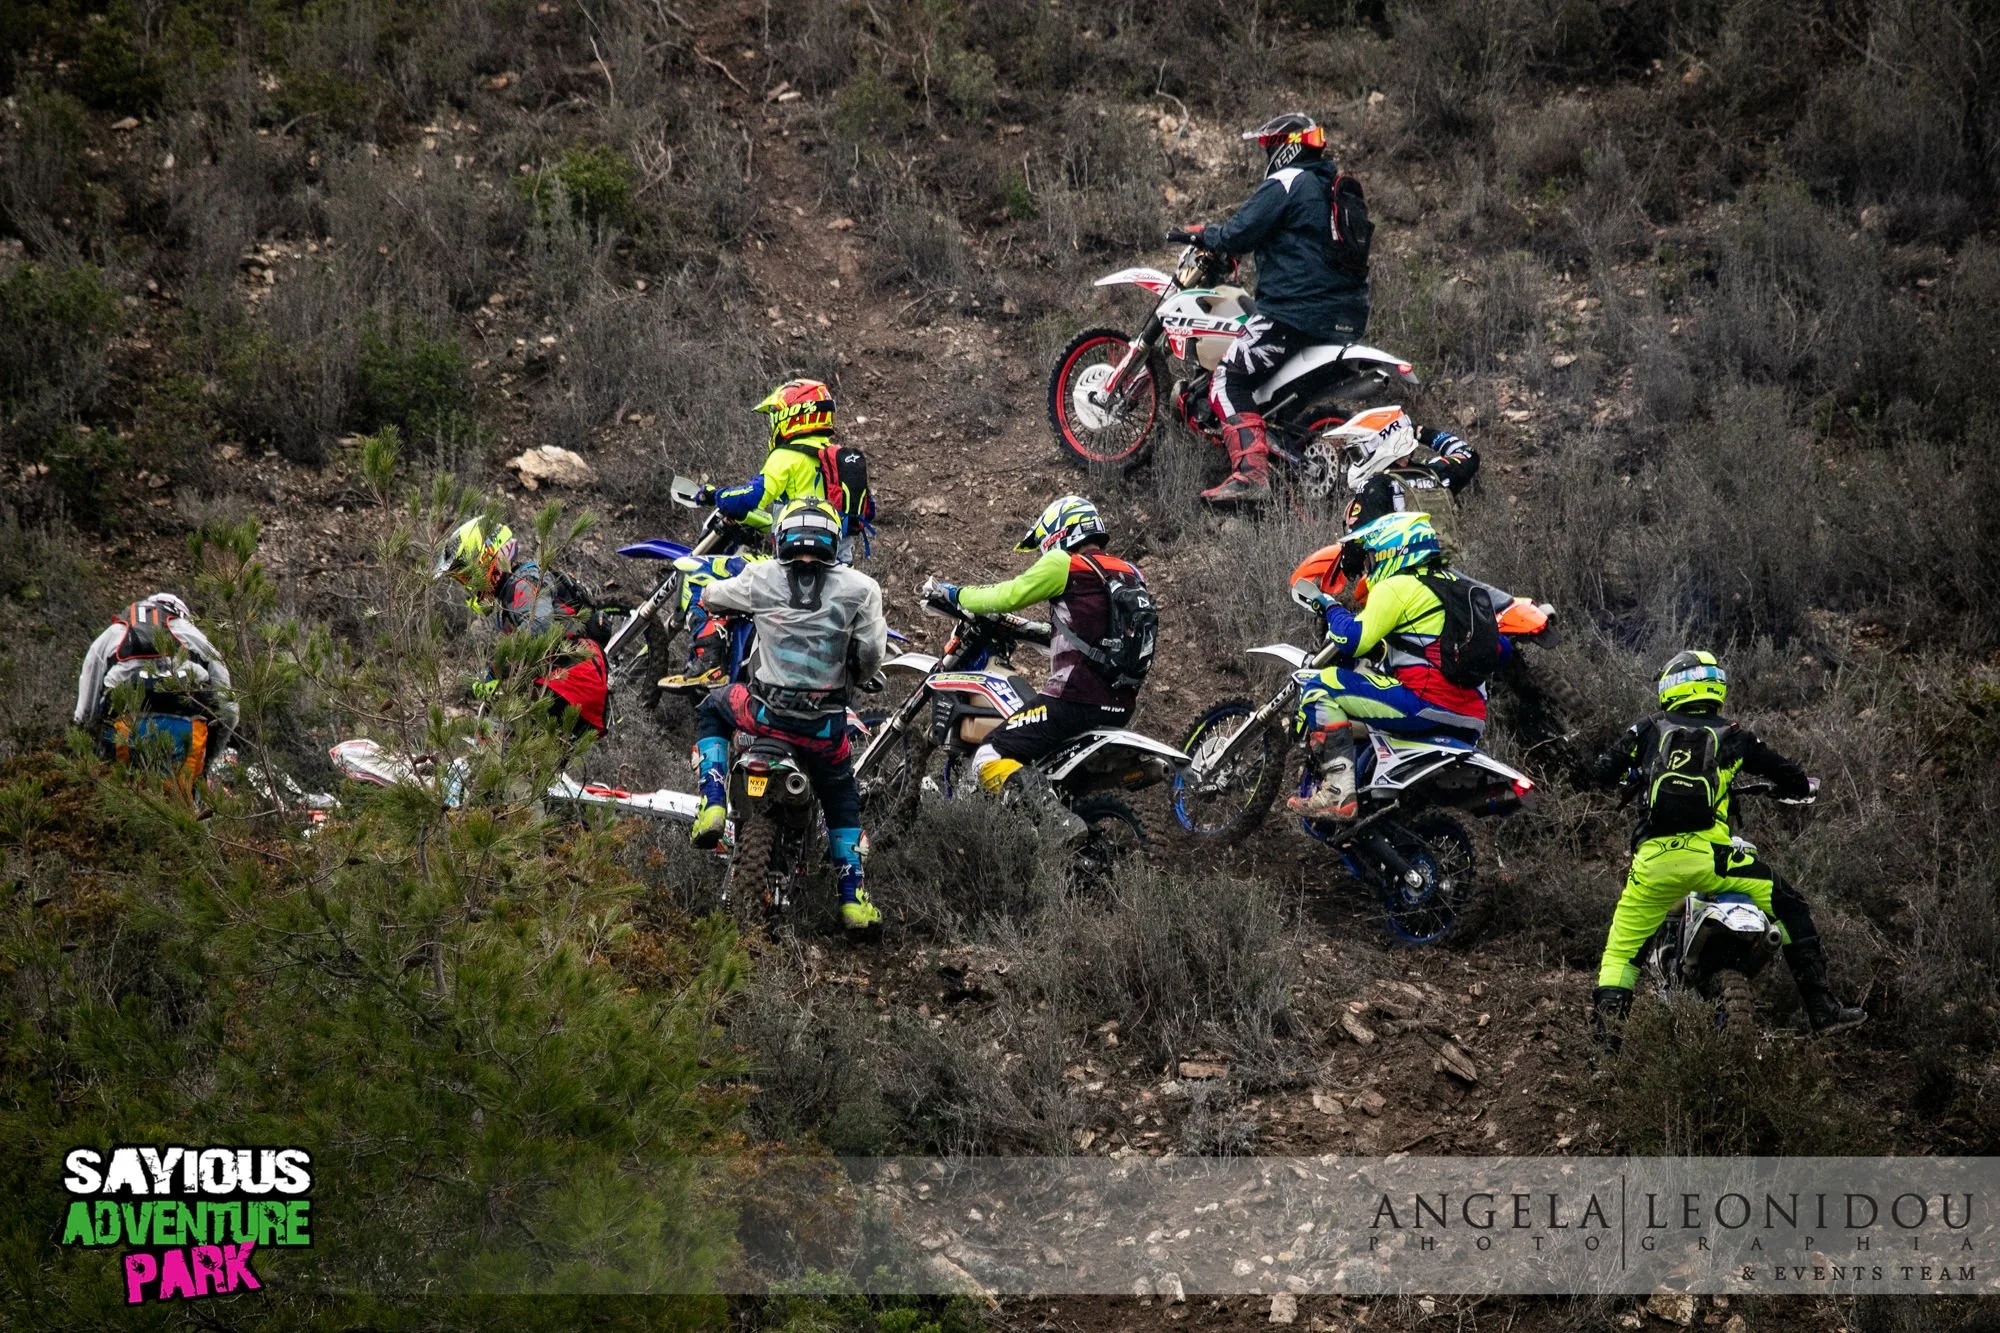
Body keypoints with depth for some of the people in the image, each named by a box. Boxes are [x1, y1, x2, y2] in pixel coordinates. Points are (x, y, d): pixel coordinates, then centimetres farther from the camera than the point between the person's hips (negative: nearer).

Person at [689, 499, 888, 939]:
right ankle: (854, 899, 18)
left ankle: (713, 806, 14)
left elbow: (710, 597, 17)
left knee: (712, 710, 32)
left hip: (766, 712, 0)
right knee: (841, 799, 25)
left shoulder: (761, 578, -1)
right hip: (825, 725, 0)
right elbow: (871, 655, -2)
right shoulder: (859, 588, -3)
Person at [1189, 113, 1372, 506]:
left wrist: (1205, 235, 7)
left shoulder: (1286, 184, -7)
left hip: (1297, 311, -9)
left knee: (1230, 381, -10)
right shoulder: (1340, 188, 21)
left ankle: (1250, 472, -26)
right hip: (1348, 318, 9)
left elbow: (1239, 234, -14)